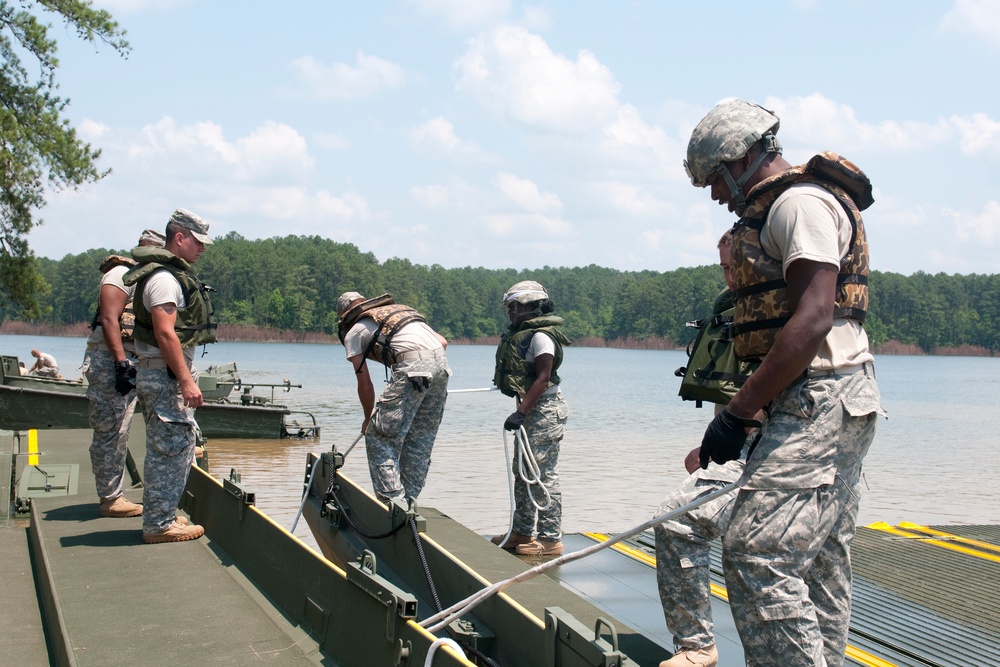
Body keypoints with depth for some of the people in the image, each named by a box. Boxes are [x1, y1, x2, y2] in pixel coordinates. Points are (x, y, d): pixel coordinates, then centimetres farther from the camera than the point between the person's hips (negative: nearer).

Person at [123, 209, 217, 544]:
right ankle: (159, 525, -2)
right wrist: (186, 381, -25)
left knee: (180, 443, 16)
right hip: (165, 374, -11)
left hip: (169, 374, 11)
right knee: (171, 446, -7)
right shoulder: (163, 278, -16)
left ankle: (162, 516, 25)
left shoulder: (174, 274, 17)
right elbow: (164, 333, -24)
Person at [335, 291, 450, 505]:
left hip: (412, 368, -6)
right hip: (441, 363, 7)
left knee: (380, 436, 1)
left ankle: (392, 500, -7)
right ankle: (408, 499, 17)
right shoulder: (400, 310, 33)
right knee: (420, 440, 15)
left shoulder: (354, 332, 16)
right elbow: (442, 341, 28)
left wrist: (369, 419, 32)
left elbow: (365, 385, 18)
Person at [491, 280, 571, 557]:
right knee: (522, 470, 15)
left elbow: (543, 378, -23)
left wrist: (521, 412, -27)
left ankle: (551, 539, -3)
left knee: (543, 473, -8)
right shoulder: (521, 334, 13)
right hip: (531, 410, 11)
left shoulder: (540, 336, -16)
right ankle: (522, 532, 25)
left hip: (546, 410, -11)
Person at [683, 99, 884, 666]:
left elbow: (813, 320, -21)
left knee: (755, 554, -16)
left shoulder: (801, 201, -10)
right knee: (821, 565, 12)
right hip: (829, 405, 11)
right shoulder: (782, 208, 22)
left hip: (821, 400, -11)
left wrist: (738, 412, -21)